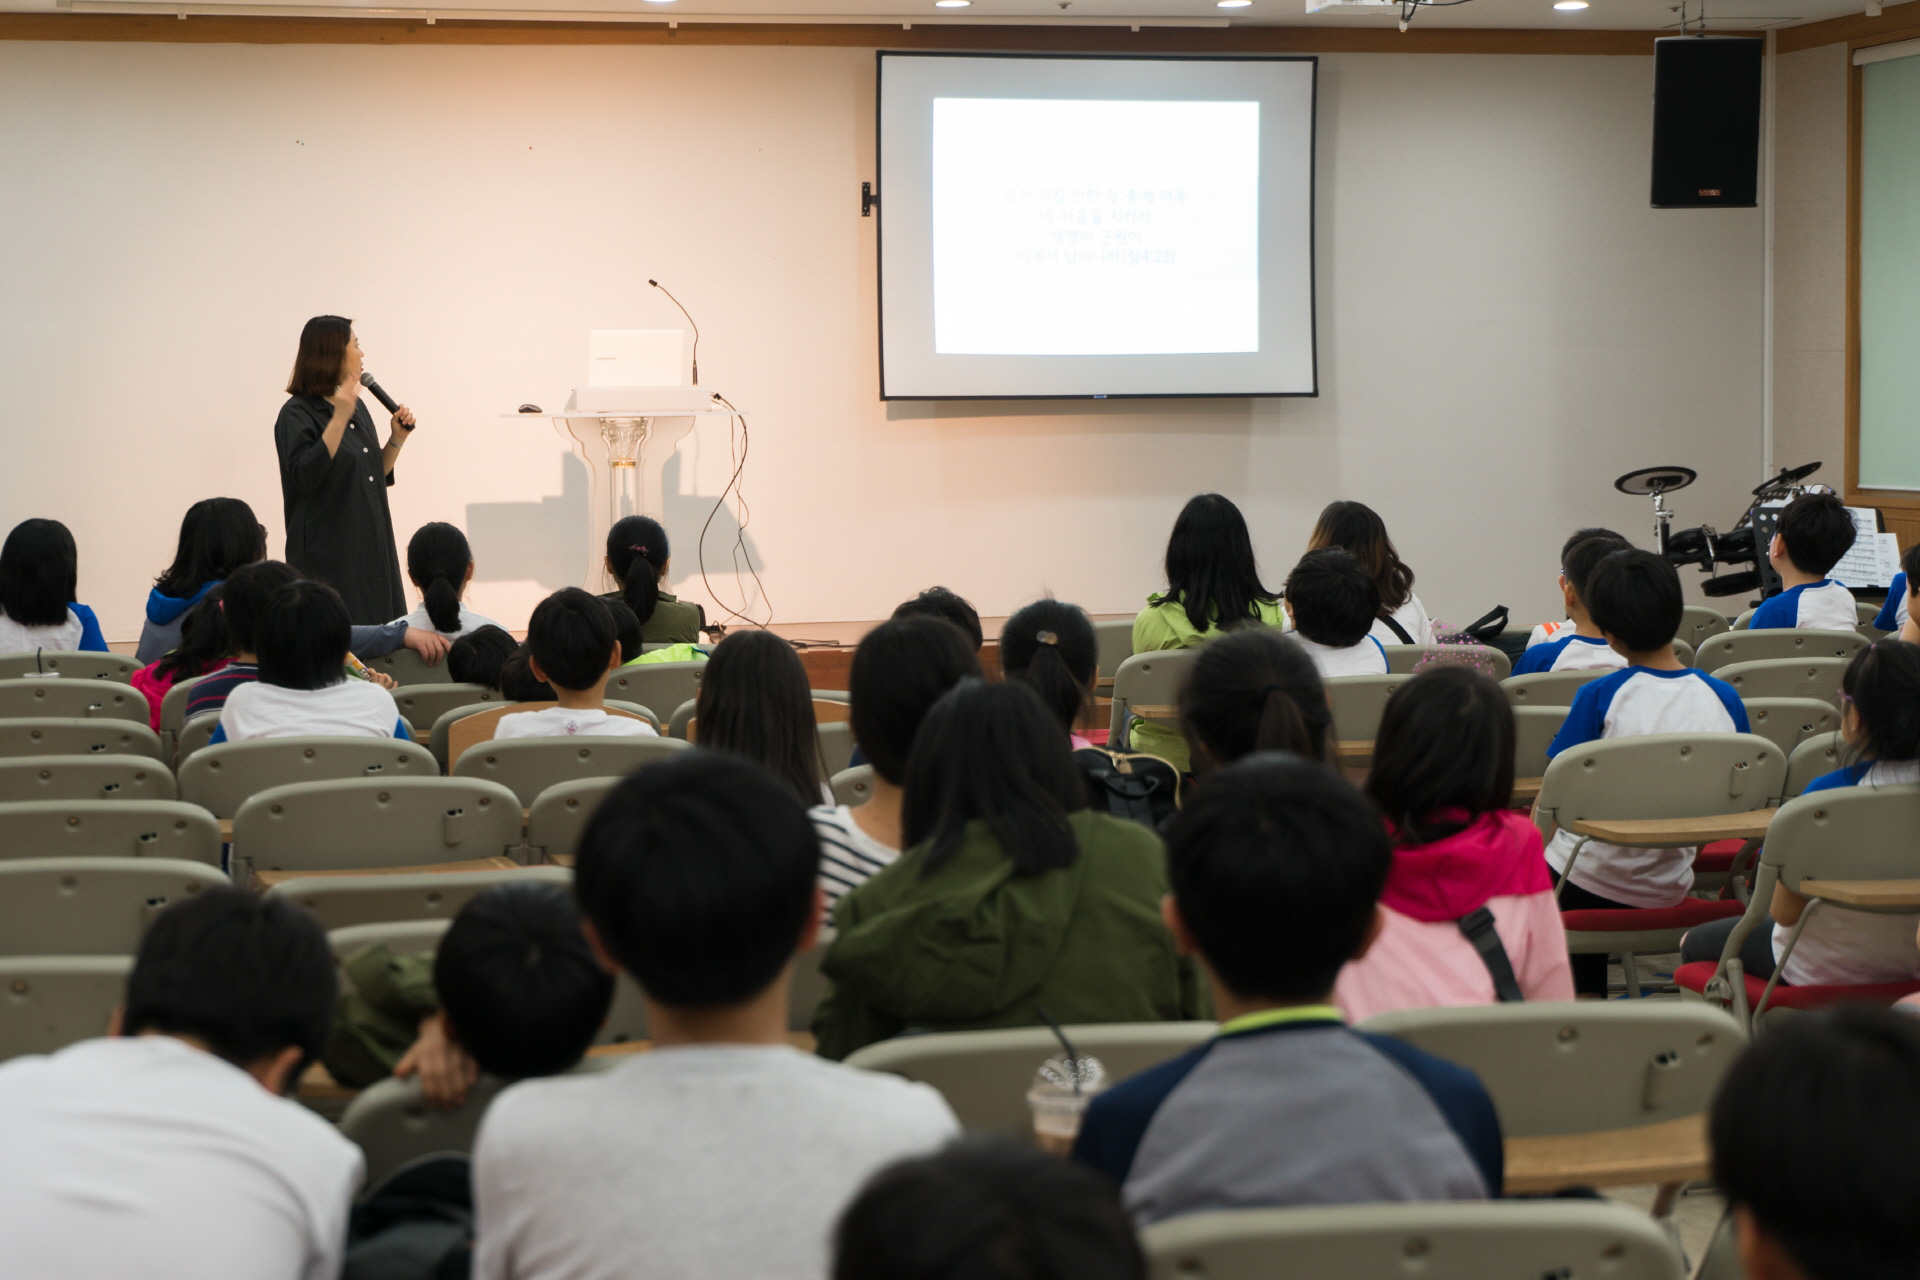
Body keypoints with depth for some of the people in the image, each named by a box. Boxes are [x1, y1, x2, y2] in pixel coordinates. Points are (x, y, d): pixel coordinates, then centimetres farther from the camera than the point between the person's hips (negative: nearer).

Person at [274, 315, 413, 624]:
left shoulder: (356, 407, 13)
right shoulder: (298, 413, -9)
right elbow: (305, 476, -23)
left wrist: (397, 438, 3)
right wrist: (339, 418, -27)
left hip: (372, 547, 8)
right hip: (328, 552, -7)